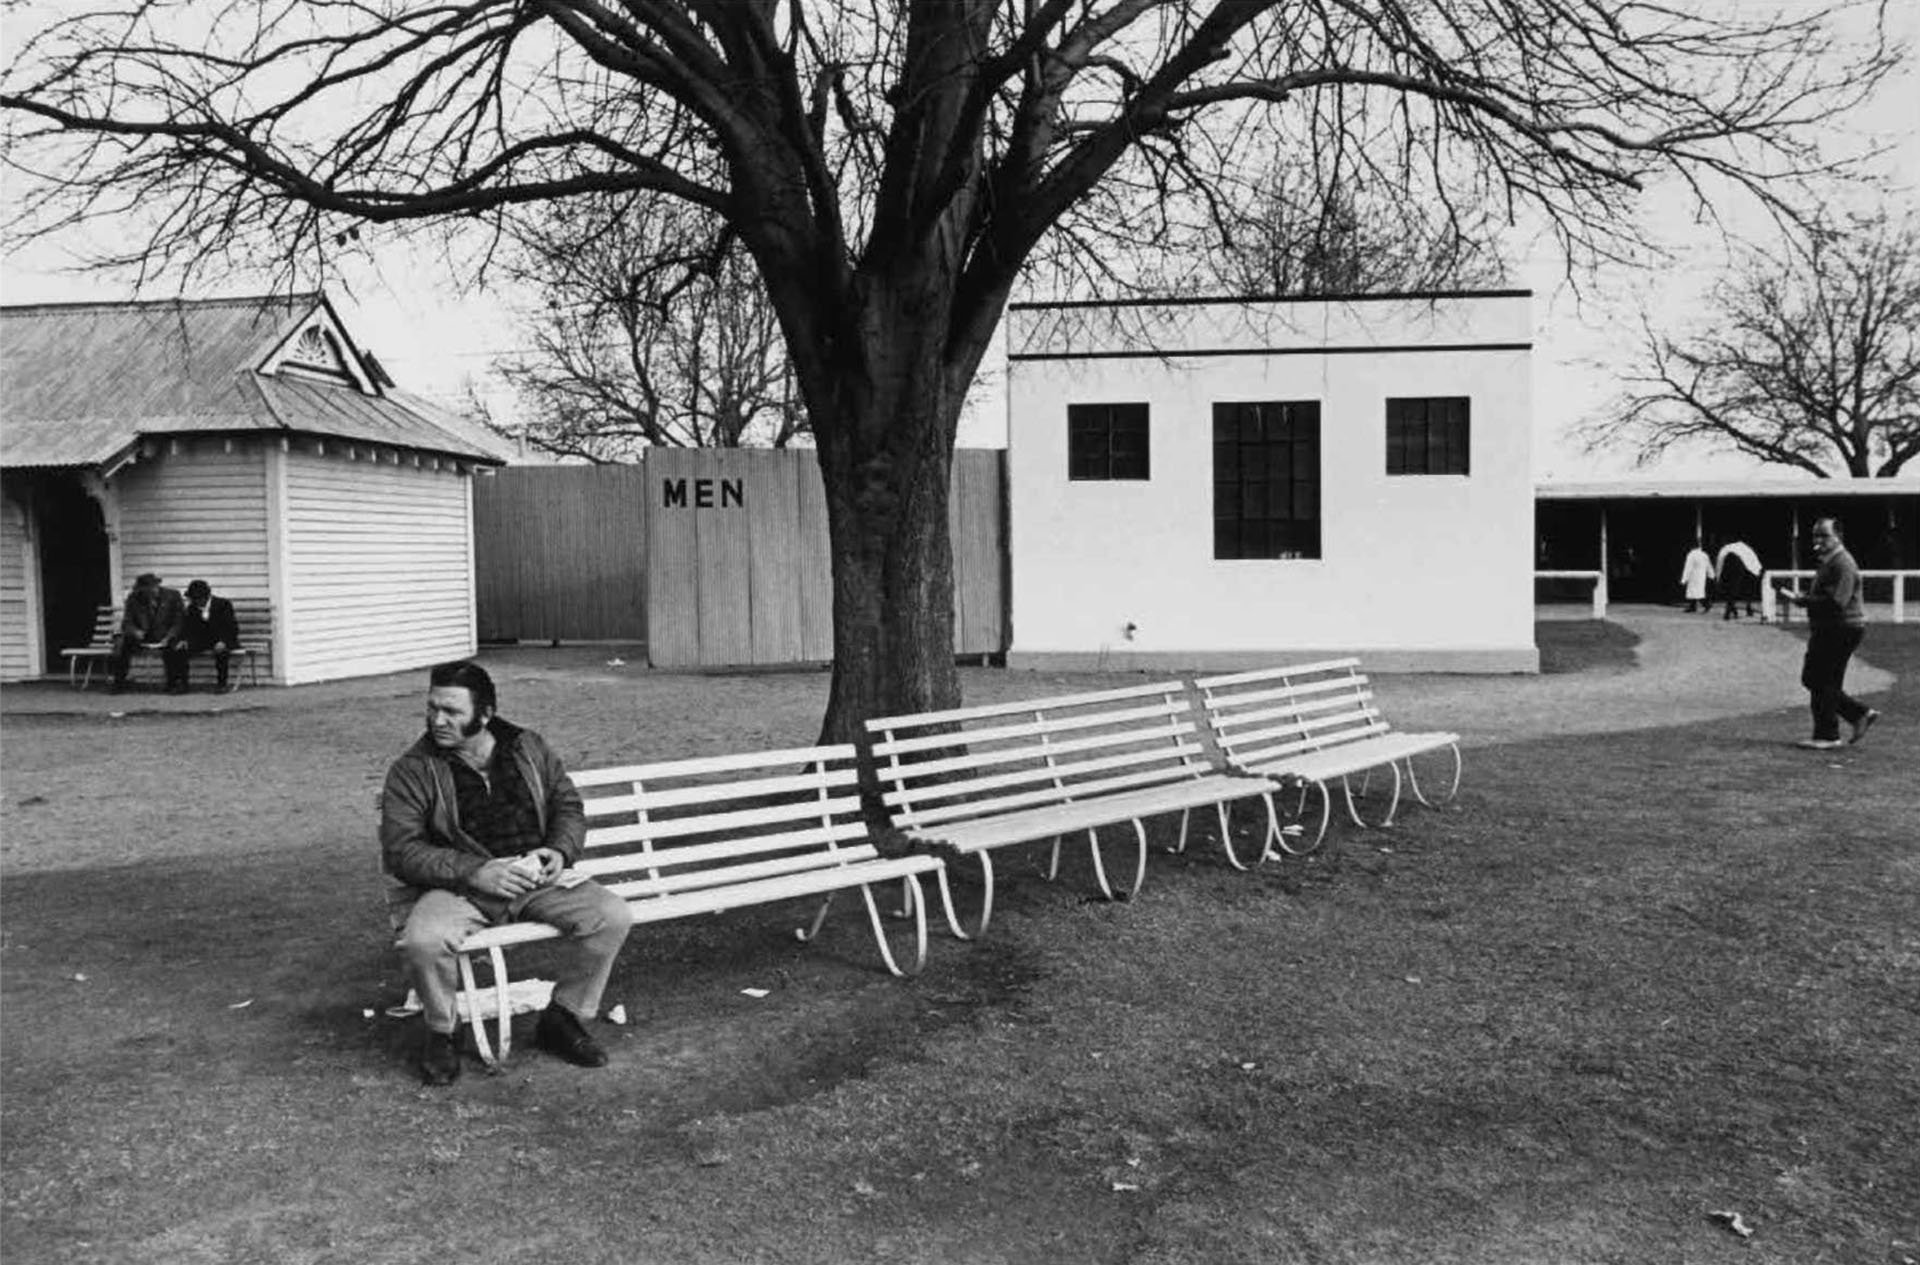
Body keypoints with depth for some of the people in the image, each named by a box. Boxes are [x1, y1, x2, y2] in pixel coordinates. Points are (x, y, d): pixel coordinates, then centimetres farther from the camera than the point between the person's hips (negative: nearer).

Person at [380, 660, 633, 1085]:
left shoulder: (529, 749, 8)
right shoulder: (412, 771, -3)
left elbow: (568, 806, 15)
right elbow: (399, 851, -10)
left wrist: (561, 850, -8)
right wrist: (474, 872, -22)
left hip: (536, 879, 3)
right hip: (460, 887, -2)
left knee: (613, 917, -20)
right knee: (422, 941, -34)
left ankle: (564, 1019, 2)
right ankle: (441, 1032, -2)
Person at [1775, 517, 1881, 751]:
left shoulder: (1843, 564, -17)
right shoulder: (1827, 562, 16)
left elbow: (1836, 602, -27)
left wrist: (1798, 599, -26)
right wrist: (1796, 596, 9)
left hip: (1842, 630, -10)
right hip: (1826, 630, 10)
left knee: (1823, 682, -4)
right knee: (1811, 678, 13)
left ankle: (1827, 736, 6)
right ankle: (1861, 713, 20)